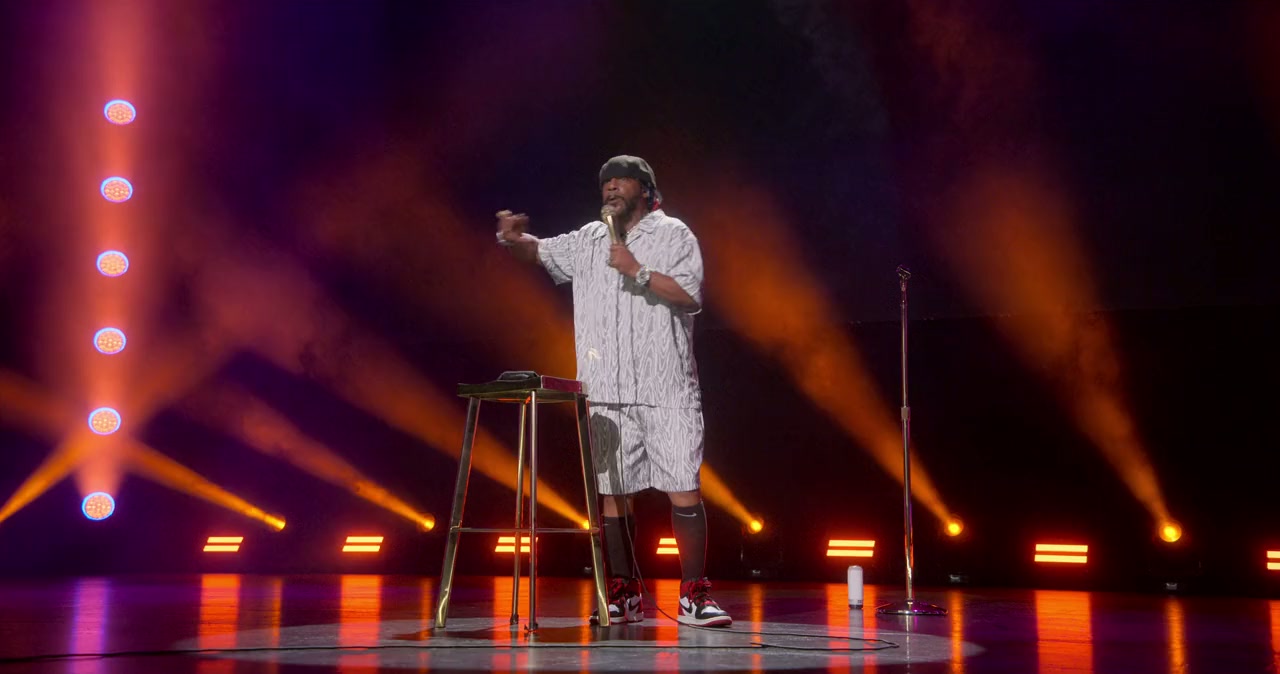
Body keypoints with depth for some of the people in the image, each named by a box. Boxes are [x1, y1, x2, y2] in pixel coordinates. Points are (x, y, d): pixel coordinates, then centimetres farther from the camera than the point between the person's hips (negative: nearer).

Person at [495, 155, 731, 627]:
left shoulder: (673, 234, 5)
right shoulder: (588, 239, 18)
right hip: (606, 390, 4)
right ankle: (625, 596, 15)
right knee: (612, 493, 4)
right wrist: (513, 238, -2)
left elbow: (690, 295, -6)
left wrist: (637, 271, -13)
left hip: (666, 389, -4)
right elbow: (540, 252, 19)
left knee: (684, 490, -8)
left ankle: (694, 596, -1)